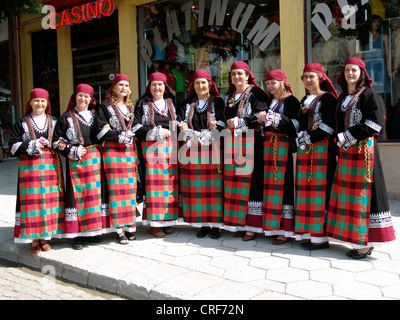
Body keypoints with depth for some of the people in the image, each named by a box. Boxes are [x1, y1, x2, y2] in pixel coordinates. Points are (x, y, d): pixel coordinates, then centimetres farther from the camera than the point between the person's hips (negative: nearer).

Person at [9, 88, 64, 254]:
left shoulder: (54, 121, 15)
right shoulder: (22, 122, 10)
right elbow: (14, 145, 5)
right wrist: (31, 146, -9)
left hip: (51, 166, 2)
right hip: (30, 166, -2)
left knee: (50, 199, 1)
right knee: (31, 201, -5)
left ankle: (45, 237, 11)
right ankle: (33, 239, 4)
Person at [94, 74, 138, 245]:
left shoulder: (131, 107, 20)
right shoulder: (105, 107, 5)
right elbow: (100, 129, -6)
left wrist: (130, 134, -2)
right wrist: (120, 136, -10)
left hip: (130, 152, 5)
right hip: (113, 152, -4)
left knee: (131, 188, 2)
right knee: (117, 189, -6)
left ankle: (130, 226, 9)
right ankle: (120, 229, -3)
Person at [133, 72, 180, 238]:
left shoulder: (172, 104, 18)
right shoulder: (142, 105, 8)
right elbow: (137, 128, -2)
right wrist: (158, 132, -8)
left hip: (171, 147, 3)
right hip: (152, 148, -3)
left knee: (171, 183, 0)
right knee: (155, 185, -7)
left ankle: (168, 220, 8)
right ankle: (154, 223, -2)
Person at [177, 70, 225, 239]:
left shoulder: (217, 102, 7)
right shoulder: (187, 104, 15)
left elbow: (223, 125, -2)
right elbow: (182, 124, 8)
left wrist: (215, 126, -23)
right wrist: (184, 128, -14)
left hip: (212, 150, -2)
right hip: (193, 151, 3)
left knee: (213, 188, -4)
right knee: (196, 189, 1)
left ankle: (215, 224, 5)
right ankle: (203, 224, 11)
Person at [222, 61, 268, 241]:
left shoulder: (255, 93, 0)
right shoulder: (229, 96, 20)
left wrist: (238, 122, -11)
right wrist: (228, 126, 6)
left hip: (250, 144, -6)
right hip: (233, 145, 6)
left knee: (250, 182, -8)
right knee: (234, 184, 4)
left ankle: (252, 226, -2)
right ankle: (239, 224, 11)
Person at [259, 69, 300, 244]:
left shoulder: (291, 101, 1)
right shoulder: (268, 101, 18)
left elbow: (296, 123, -13)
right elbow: (259, 125, 17)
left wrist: (276, 118, -20)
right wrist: (260, 118, -2)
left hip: (283, 147, -6)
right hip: (267, 146, 6)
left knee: (282, 185, -7)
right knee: (268, 185, 4)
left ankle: (285, 230, -1)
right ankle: (269, 225, 13)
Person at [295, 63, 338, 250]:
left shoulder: (328, 98, -1)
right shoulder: (304, 100, 21)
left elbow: (329, 126, -11)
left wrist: (309, 138, -12)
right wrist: (302, 137, -2)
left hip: (322, 148, -7)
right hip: (304, 150, 7)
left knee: (320, 189, -8)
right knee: (305, 190, 4)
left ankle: (321, 236, -4)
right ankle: (308, 232, 10)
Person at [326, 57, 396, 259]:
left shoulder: (370, 95, -3)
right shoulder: (343, 98, 18)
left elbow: (374, 124, -12)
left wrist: (348, 136, -12)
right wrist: (341, 140, 7)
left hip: (363, 149, -7)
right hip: (345, 151, 7)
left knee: (362, 190, -8)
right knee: (347, 191, 4)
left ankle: (366, 243, -2)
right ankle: (356, 240, 11)